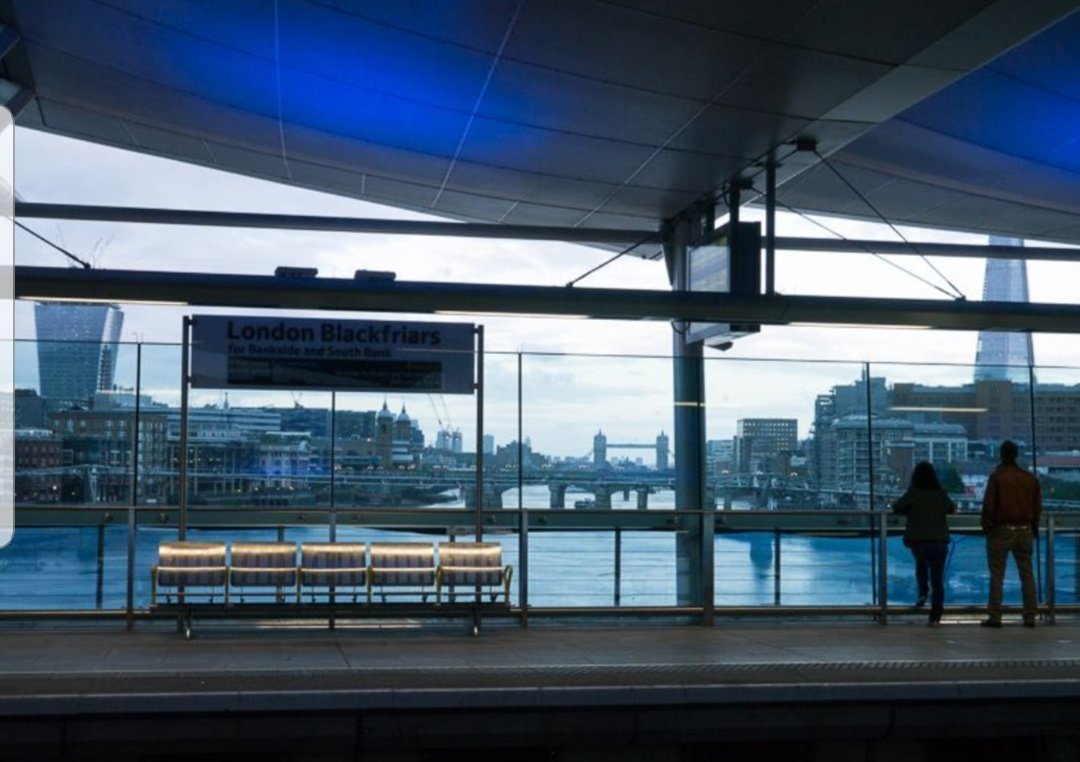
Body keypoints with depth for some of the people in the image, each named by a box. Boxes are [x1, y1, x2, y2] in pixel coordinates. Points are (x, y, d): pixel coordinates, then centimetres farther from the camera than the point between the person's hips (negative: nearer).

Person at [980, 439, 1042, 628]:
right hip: (1025, 531, 4)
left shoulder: (997, 476, -8)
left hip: (1001, 530, -4)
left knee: (997, 575, -1)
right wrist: (1034, 527, 20)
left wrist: (986, 526, 2)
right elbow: (1037, 507, 10)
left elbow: (988, 505, -10)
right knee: (1027, 574, 8)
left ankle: (994, 616, -3)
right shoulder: (1031, 478, 6)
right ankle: (1030, 616, 8)